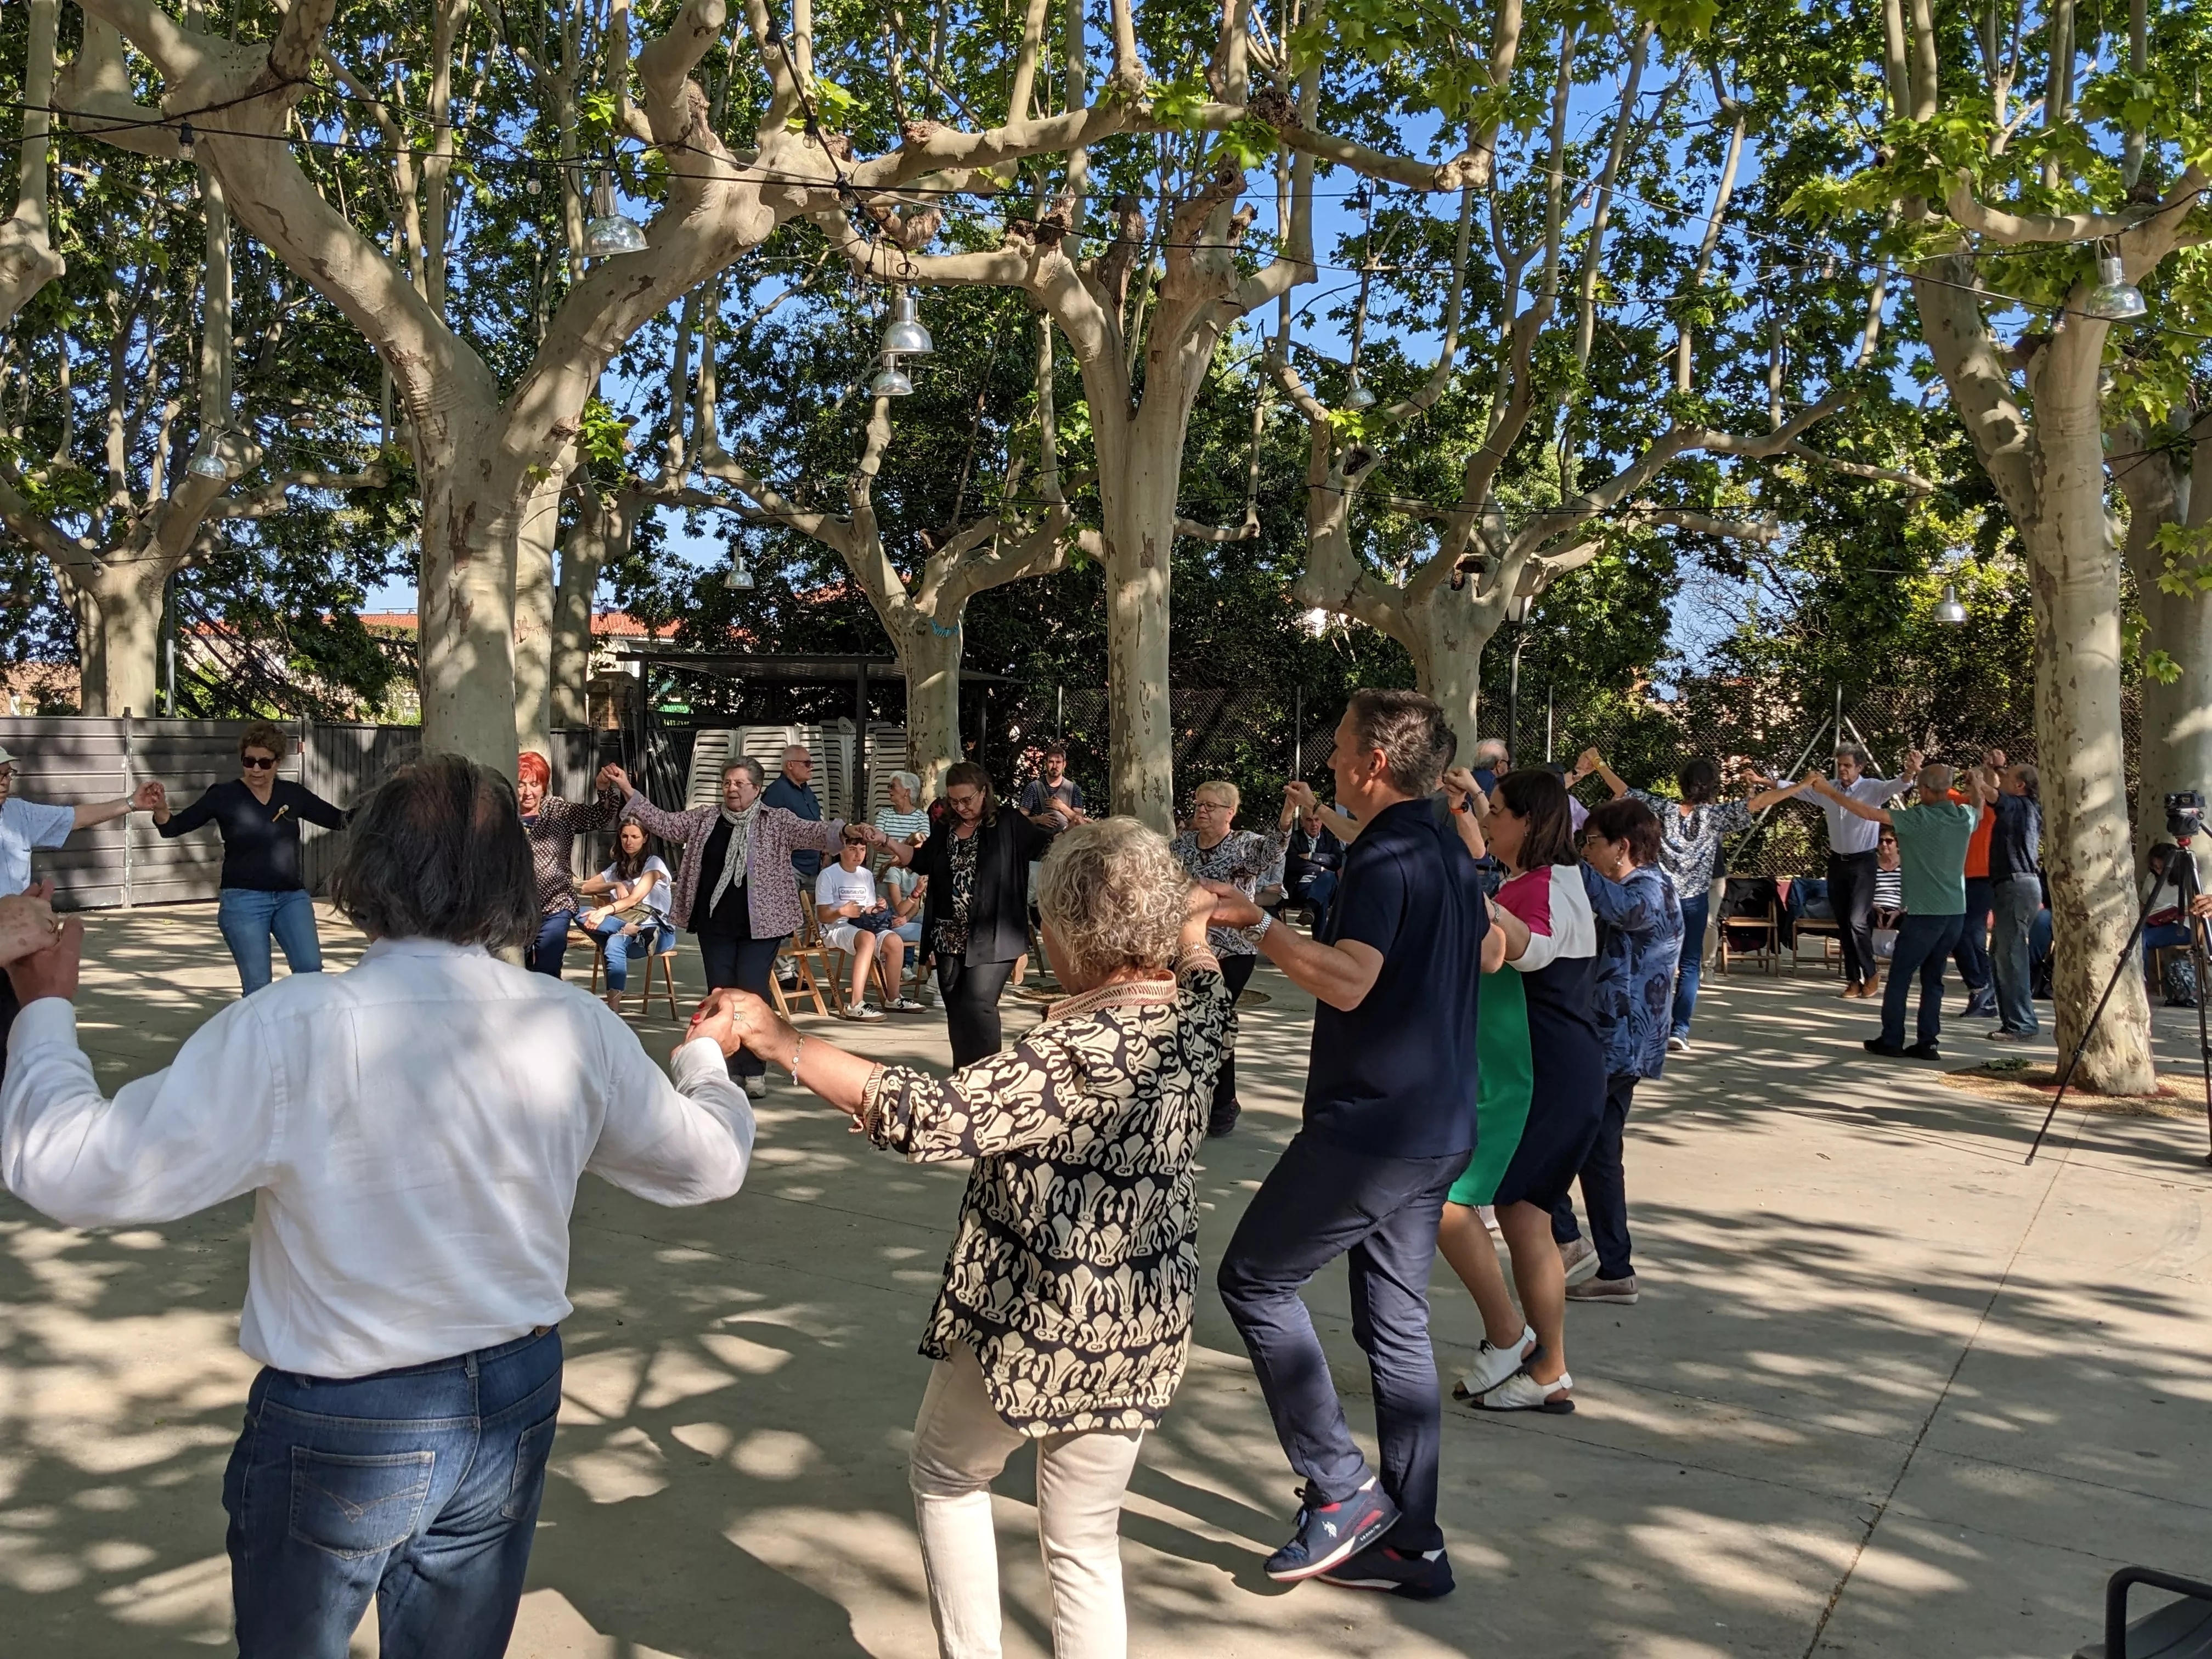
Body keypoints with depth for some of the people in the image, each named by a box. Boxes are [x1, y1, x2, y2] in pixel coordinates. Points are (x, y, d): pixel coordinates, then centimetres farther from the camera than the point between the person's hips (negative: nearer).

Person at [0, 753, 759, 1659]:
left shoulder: (292, 1029, -23)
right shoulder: (576, 1028, -12)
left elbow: (77, 1174, -18)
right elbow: (710, 1163, 2)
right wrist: (707, 1059, 23)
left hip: (339, 1425, -3)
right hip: (513, 1404, 3)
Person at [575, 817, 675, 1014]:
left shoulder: (653, 863, 3)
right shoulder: (618, 867, 23)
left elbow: (635, 899, -11)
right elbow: (585, 888, 14)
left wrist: (605, 911, -29)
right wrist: (616, 885, -3)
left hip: (656, 928, -5)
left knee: (615, 943, -39)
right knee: (582, 915, -22)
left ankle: (614, 1009, -47)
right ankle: (635, 931, -36)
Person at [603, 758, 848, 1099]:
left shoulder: (777, 822, -2)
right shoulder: (704, 819, 9)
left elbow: (813, 833, -14)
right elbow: (664, 823, 10)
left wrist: (842, 831, -35)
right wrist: (628, 791, 3)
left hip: (760, 926, -4)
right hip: (715, 926, 4)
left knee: (752, 994, -6)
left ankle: (754, 1071, 7)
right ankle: (730, 1068, 19)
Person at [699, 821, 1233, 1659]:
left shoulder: (1080, 1051, -27)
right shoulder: (1199, 1014, -5)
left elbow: (930, 1117, -34)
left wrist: (782, 1040, -30)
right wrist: (1193, 925, 36)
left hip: (1032, 1322, -6)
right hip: (1143, 1329, 7)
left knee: (946, 1475, 23)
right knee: (1087, 1544, 18)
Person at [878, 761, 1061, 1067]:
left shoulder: (1009, 825, -4)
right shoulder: (945, 829, 11)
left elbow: (1049, 844, -11)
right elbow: (920, 860, 23)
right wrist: (886, 842, 10)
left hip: (991, 940, -6)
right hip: (950, 938, 6)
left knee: (977, 1006, -14)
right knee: (955, 1009, 11)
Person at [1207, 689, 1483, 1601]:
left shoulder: (1386, 855, -17)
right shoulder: (1448, 849, 13)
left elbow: (1349, 981, -30)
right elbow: (1481, 951, 28)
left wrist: (1254, 922, -25)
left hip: (1373, 1123, -10)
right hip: (1435, 1123, 10)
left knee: (1253, 1278, 3)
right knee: (1397, 1322, 14)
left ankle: (1341, 1487, 7)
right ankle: (1411, 1541, 20)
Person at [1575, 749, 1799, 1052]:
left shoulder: (1663, 809, -2)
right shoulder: (1715, 815, -7)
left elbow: (1623, 790, 3)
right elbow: (1759, 802, -10)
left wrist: (1600, 766, 13)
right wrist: (1802, 786, -5)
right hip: (1695, 898, -2)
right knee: (1689, 964, 4)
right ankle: (1679, 1030, -4)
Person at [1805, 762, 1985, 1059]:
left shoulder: (1920, 818, -14)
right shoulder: (1965, 816, 4)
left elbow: (1869, 813, -14)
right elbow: (1978, 806, 31)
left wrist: (1830, 791, -8)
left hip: (1924, 912, -7)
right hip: (1956, 912, 7)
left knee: (1899, 976, 3)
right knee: (1933, 978, 12)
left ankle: (1891, 1041, 6)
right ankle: (1927, 1043, 10)